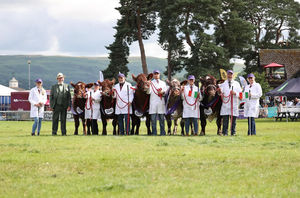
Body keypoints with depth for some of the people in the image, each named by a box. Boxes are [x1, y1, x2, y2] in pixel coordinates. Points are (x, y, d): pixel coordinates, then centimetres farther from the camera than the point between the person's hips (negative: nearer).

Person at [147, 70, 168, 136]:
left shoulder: (163, 83, 16)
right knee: (153, 118, -4)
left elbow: (166, 91, 11)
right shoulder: (151, 83, 8)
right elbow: (148, 92, -5)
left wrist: (163, 92, -10)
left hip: (161, 102, 2)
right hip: (153, 102, -2)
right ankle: (154, 132, -1)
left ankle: (163, 132, 7)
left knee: (162, 118, 3)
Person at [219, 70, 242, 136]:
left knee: (233, 119, 0)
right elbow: (221, 93, 1)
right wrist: (220, 91, -22)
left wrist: (235, 93, -15)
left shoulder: (236, 84, 14)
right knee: (225, 119, -5)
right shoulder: (223, 84, 14)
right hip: (225, 103, 0)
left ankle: (233, 132, 5)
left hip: (234, 104, 0)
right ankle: (225, 132, -3)